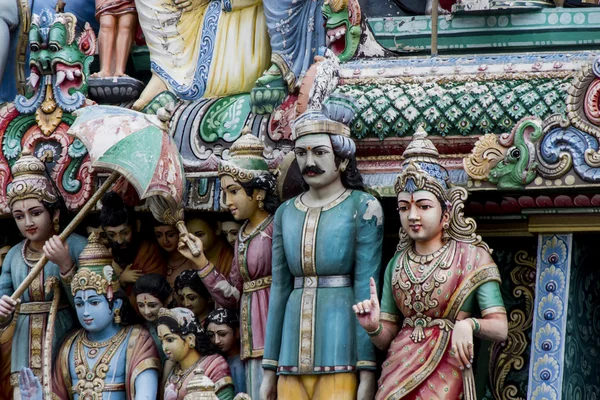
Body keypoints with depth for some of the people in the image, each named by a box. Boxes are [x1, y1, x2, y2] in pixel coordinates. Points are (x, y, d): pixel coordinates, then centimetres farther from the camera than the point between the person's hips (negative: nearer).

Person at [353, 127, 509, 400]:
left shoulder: (472, 257, -1)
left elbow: (500, 329, -7)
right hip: (398, 373, 4)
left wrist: (469, 325, -28)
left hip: (445, 376, -4)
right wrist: (373, 327, -11)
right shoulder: (396, 265, 12)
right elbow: (386, 338, 12)